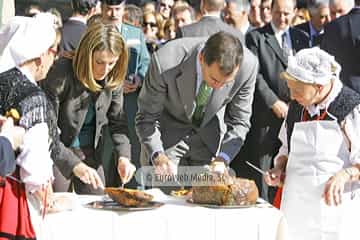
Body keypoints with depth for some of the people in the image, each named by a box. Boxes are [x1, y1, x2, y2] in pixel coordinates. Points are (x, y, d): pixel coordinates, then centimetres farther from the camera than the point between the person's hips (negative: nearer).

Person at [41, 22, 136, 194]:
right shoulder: (61, 75, -25)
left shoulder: (113, 78, -10)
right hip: (57, 153, -4)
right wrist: (73, 164, -34)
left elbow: (117, 122, 0)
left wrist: (123, 156, -17)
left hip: (91, 153, 5)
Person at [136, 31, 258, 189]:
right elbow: (146, 117, -19)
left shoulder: (248, 65, -27)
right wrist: (158, 156, -35)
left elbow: (239, 122, -11)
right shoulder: (165, 63, -34)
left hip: (210, 138, 2)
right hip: (169, 134, -2)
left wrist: (222, 159, -26)